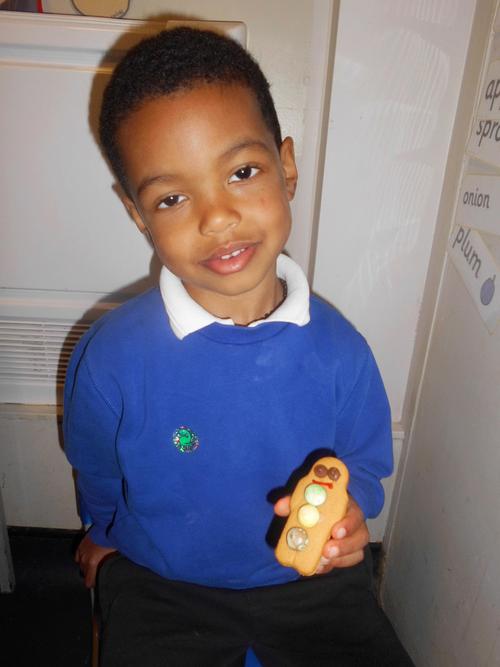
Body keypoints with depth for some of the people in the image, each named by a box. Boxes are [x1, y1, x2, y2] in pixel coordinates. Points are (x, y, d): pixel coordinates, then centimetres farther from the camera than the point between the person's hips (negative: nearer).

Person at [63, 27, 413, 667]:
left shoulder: (338, 349, -18)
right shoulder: (113, 356, -22)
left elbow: (364, 464, 0)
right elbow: (97, 474, -1)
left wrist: (347, 507, -21)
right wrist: (107, 538, 16)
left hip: (311, 579, 2)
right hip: (161, 586, -1)